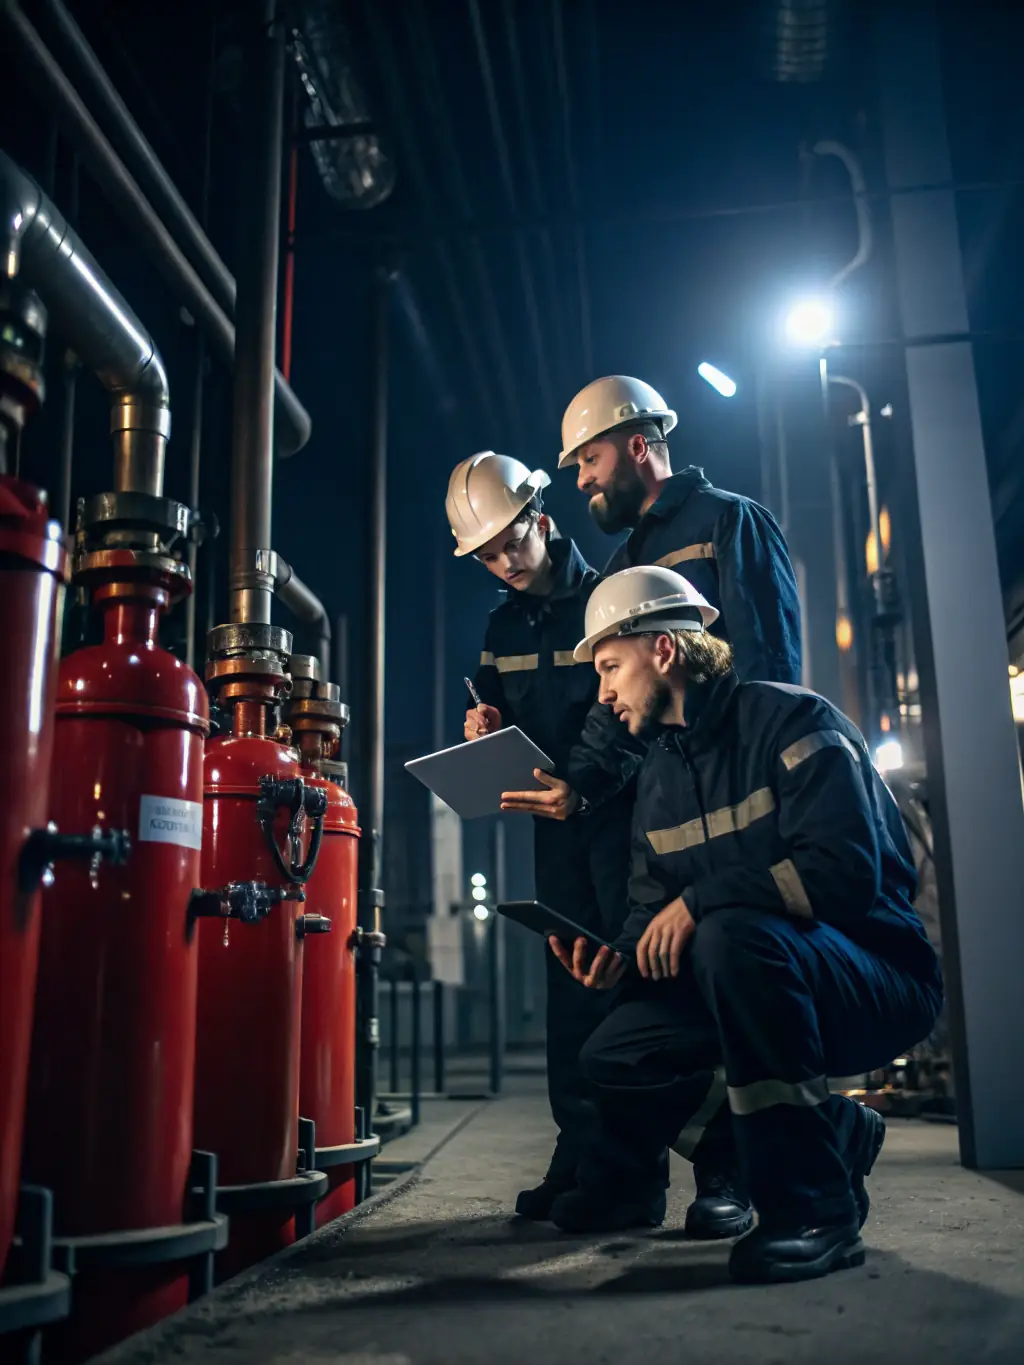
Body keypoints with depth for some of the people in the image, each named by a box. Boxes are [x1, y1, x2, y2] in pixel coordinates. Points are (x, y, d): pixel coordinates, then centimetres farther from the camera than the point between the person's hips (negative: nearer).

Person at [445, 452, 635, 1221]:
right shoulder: (504, 624, 13)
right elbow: (495, 706, 21)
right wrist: (483, 726, -2)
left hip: (618, 807, -6)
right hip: (554, 819, 6)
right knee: (572, 983, 7)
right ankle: (579, 1153, 13)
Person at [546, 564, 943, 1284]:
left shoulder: (789, 720, -14)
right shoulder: (660, 771, 10)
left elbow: (845, 870, -27)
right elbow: (653, 907, 9)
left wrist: (701, 900, -27)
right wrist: (622, 958, -13)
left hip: (880, 980, -8)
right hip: (764, 982, 8)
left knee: (733, 935, -37)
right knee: (613, 1056, -8)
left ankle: (814, 1204, -22)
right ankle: (833, 1133, 5)